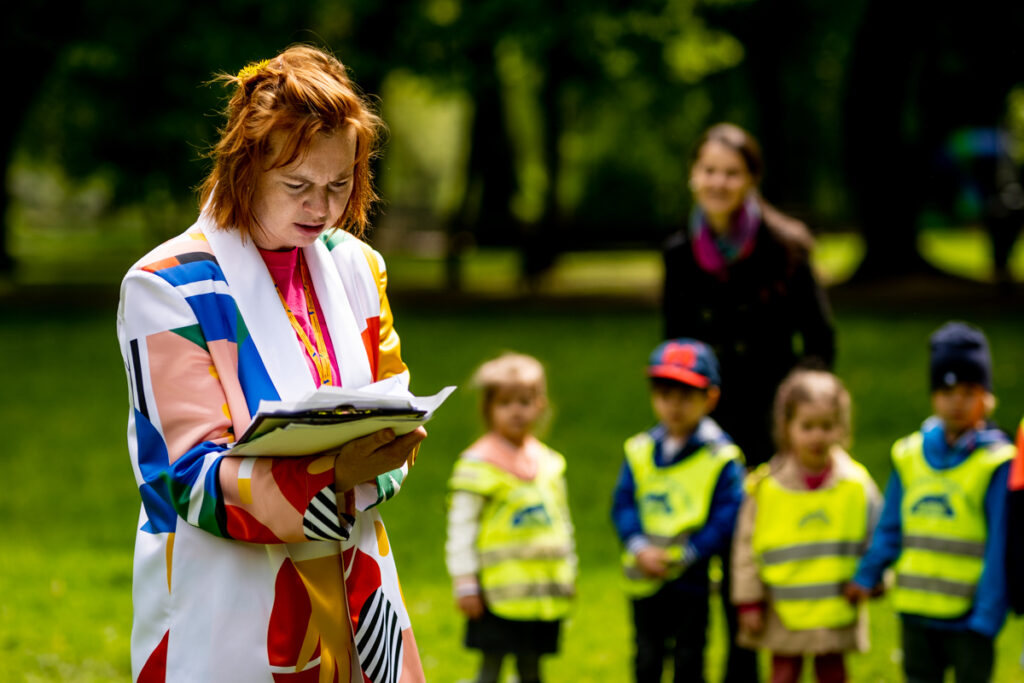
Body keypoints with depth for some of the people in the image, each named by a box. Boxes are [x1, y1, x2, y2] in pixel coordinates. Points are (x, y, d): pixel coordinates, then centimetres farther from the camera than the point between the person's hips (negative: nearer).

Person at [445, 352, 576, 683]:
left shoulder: (548, 463, 13)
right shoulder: (478, 464, -7)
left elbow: (562, 523, 22)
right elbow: (461, 529, -8)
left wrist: (568, 574, 21)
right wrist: (465, 584, -11)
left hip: (544, 590, 6)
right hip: (500, 591, -6)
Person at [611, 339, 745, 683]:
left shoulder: (721, 456, -8)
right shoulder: (640, 451, 4)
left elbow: (728, 516, -12)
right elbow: (623, 503, 1)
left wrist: (685, 554, -18)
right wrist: (640, 548, -15)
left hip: (692, 578, -3)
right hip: (645, 579, 3)